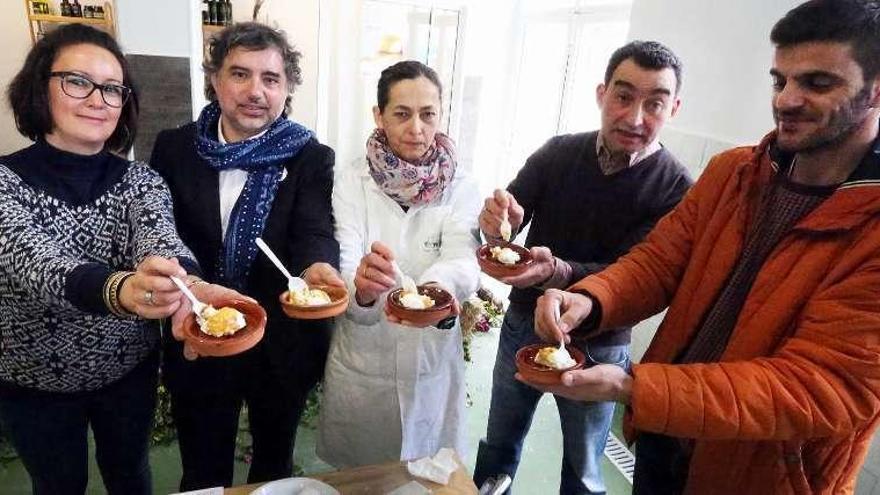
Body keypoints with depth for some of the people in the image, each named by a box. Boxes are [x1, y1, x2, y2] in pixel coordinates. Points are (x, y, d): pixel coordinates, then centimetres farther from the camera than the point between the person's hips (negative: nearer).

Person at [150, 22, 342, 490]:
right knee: (203, 474, 22)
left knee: (274, 466, 25)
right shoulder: (174, 148, -3)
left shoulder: (312, 158, -7)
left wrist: (318, 267, -43)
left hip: (281, 348, 0)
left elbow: (315, 232, -20)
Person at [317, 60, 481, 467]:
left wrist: (440, 287, -45)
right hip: (359, 364, 0)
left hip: (431, 366, 1)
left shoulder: (461, 188, -7)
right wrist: (361, 286, -44)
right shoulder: (351, 183, -10)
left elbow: (462, 261, -21)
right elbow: (344, 264, -19)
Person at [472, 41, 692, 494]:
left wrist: (556, 271, -42)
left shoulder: (675, 190, -18)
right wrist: (499, 223, -33)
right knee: (499, 445, 24)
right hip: (523, 324, 3)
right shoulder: (557, 153, -8)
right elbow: (506, 225, -8)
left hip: (596, 347, -3)